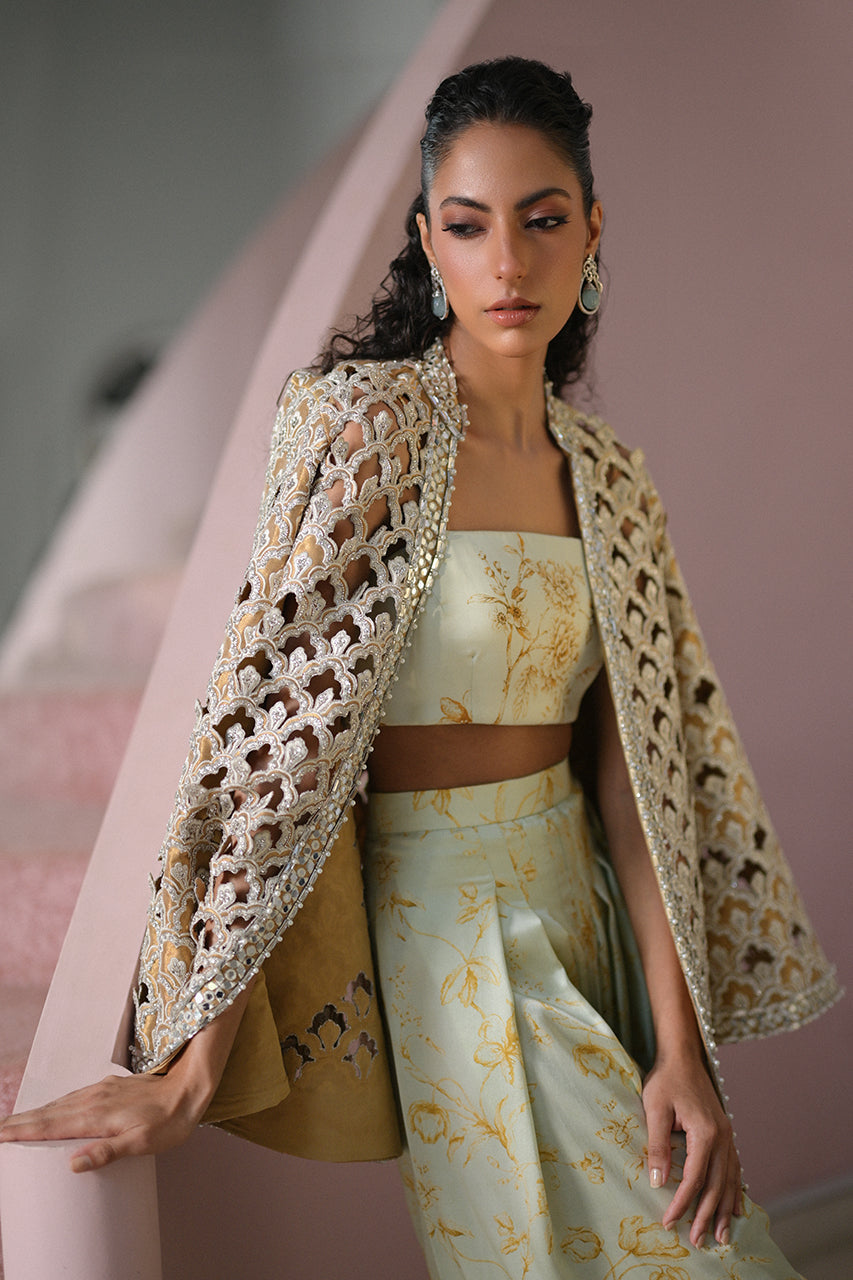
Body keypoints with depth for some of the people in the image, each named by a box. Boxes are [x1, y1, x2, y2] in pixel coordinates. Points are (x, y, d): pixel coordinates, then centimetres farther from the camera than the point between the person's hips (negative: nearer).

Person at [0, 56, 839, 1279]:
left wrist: (681, 1046, -7)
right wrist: (191, 1064, -20)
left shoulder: (605, 474, 5)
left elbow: (636, 763, 2)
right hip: (440, 924, -6)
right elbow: (276, 733, -18)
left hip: (579, 905, 6)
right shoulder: (358, 423, -12)